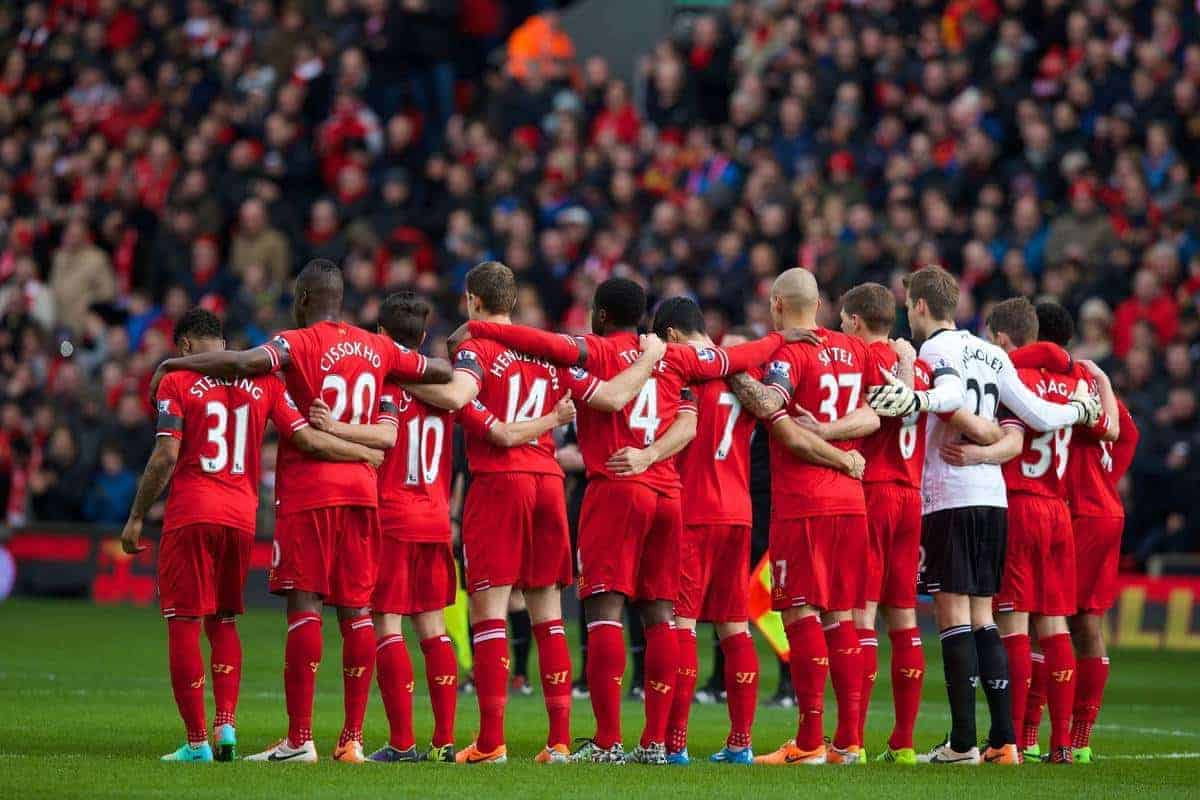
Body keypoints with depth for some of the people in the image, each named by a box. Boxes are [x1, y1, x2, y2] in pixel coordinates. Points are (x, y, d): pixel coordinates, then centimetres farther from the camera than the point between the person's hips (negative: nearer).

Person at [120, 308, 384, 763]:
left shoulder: (177, 383, -2)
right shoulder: (263, 383, 8)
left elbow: (166, 456, -9)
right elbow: (307, 440, 2)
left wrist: (136, 518, -3)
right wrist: (368, 453, 16)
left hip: (189, 515, -4)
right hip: (241, 516, 4)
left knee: (184, 624, 1)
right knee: (224, 622, 19)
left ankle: (197, 741, -2)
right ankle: (226, 724, 4)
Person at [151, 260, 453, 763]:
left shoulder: (299, 344, -8)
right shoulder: (376, 349, 10)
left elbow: (245, 363, -26)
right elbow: (443, 373, 19)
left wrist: (174, 363, -13)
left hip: (308, 490, -5)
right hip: (361, 489, 5)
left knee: (303, 603, -7)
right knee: (356, 608, 6)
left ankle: (299, 739, -11)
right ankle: (352, 738, 4)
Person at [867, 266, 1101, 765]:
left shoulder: (936, 349, -4)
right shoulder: (991, 355, 17)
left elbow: (952, 396, -25)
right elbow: (1038, 416, 16)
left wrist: (915, 401, -42)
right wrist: (1081, 411, 35)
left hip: (949, 498, -7)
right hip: (993, 496, 7)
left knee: (954, 616, -6)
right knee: (982, 617, 11)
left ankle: (962, 741, -8)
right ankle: (1004, 739, 7)